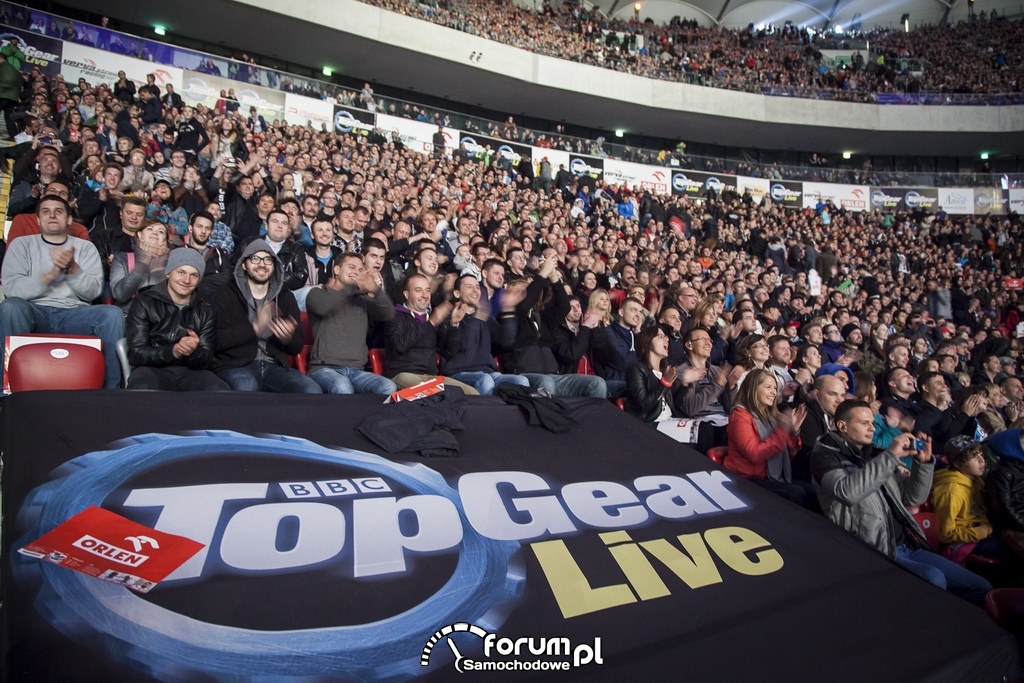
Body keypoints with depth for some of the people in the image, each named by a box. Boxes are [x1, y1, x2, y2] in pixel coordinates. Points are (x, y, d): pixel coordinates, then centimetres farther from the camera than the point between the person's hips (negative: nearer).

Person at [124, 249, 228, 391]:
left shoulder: (205, 311, 12)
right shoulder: (144, 303, 3)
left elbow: (205, 362, 4)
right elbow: (136, 354, -6)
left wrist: (194, 351, -22)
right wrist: (172, 351, -25)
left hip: (190, 372, 2)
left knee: (222, 392, -29)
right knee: (143, 389, -38)